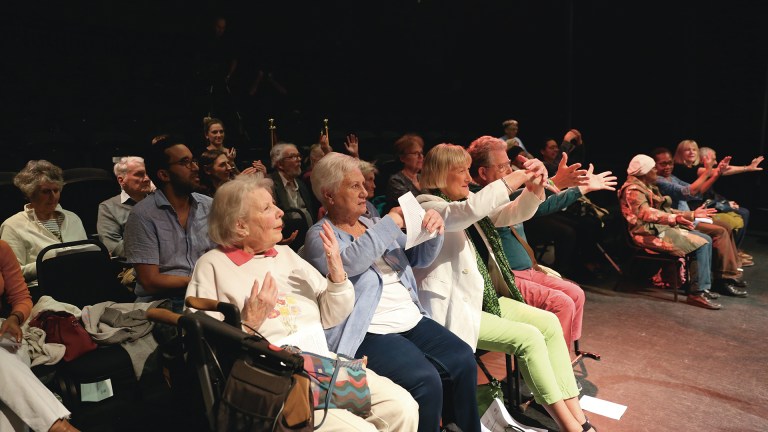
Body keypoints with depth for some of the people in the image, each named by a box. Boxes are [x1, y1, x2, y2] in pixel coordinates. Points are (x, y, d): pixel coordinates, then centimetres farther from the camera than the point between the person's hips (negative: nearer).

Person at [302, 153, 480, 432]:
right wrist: (391, 222, -19)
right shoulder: (320, 236, -2)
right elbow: (349, 262, -24)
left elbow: (420, 258, 17)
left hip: (412, 320, 7)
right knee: (426, 381, -26)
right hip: (369, 333, -6)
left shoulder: (374, 225, 17)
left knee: (463, 361, -12)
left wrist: (434, 233, -4)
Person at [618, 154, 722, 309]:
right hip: (651, 233, -10)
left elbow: (666, 211, 24)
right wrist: (674, 219, -40)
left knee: (706, 239, 2)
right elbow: (646, 213, -29)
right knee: (701, 245, -18)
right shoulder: (633, 189, -13)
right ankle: (697, 293, -15)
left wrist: (693, 214, 20)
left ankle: (704, 286, 5)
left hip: (662, 228, 10)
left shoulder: (649, 187, 21)